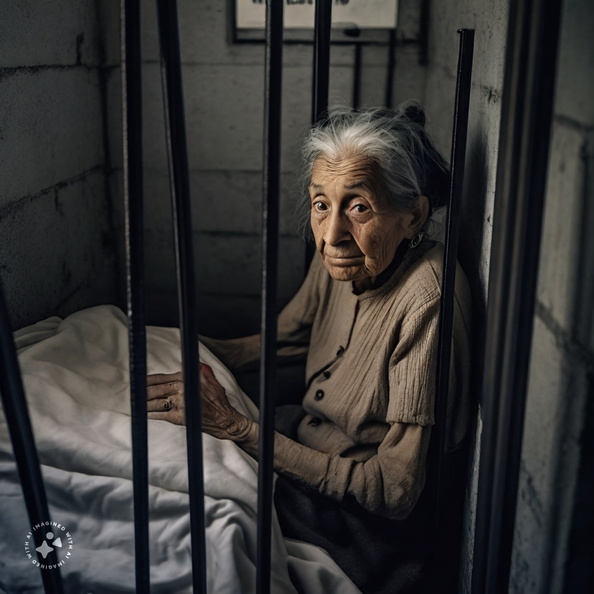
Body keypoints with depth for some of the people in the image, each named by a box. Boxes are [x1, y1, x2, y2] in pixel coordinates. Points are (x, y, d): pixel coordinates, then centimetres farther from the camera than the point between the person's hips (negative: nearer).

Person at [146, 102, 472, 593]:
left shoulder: (426, 300, -30)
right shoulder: (339, 257, -7)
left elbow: (393, 491, -25)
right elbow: (281, 340, 12)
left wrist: (235, 428, -27)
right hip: (310, 446, 7)